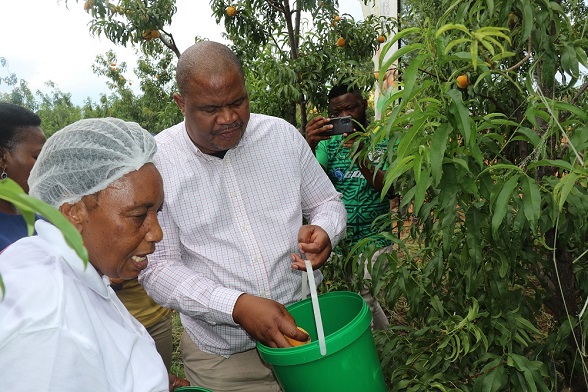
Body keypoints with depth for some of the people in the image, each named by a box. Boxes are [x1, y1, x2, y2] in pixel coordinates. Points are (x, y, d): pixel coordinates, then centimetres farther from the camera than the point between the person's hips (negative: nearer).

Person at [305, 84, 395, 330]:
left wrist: (361, 159, -28)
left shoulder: (383, 142, 0)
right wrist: (309, 146, -29)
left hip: (372, 242, -3)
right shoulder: (329, 144, 6)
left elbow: (391, 190, -12)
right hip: (336, 240, 3)